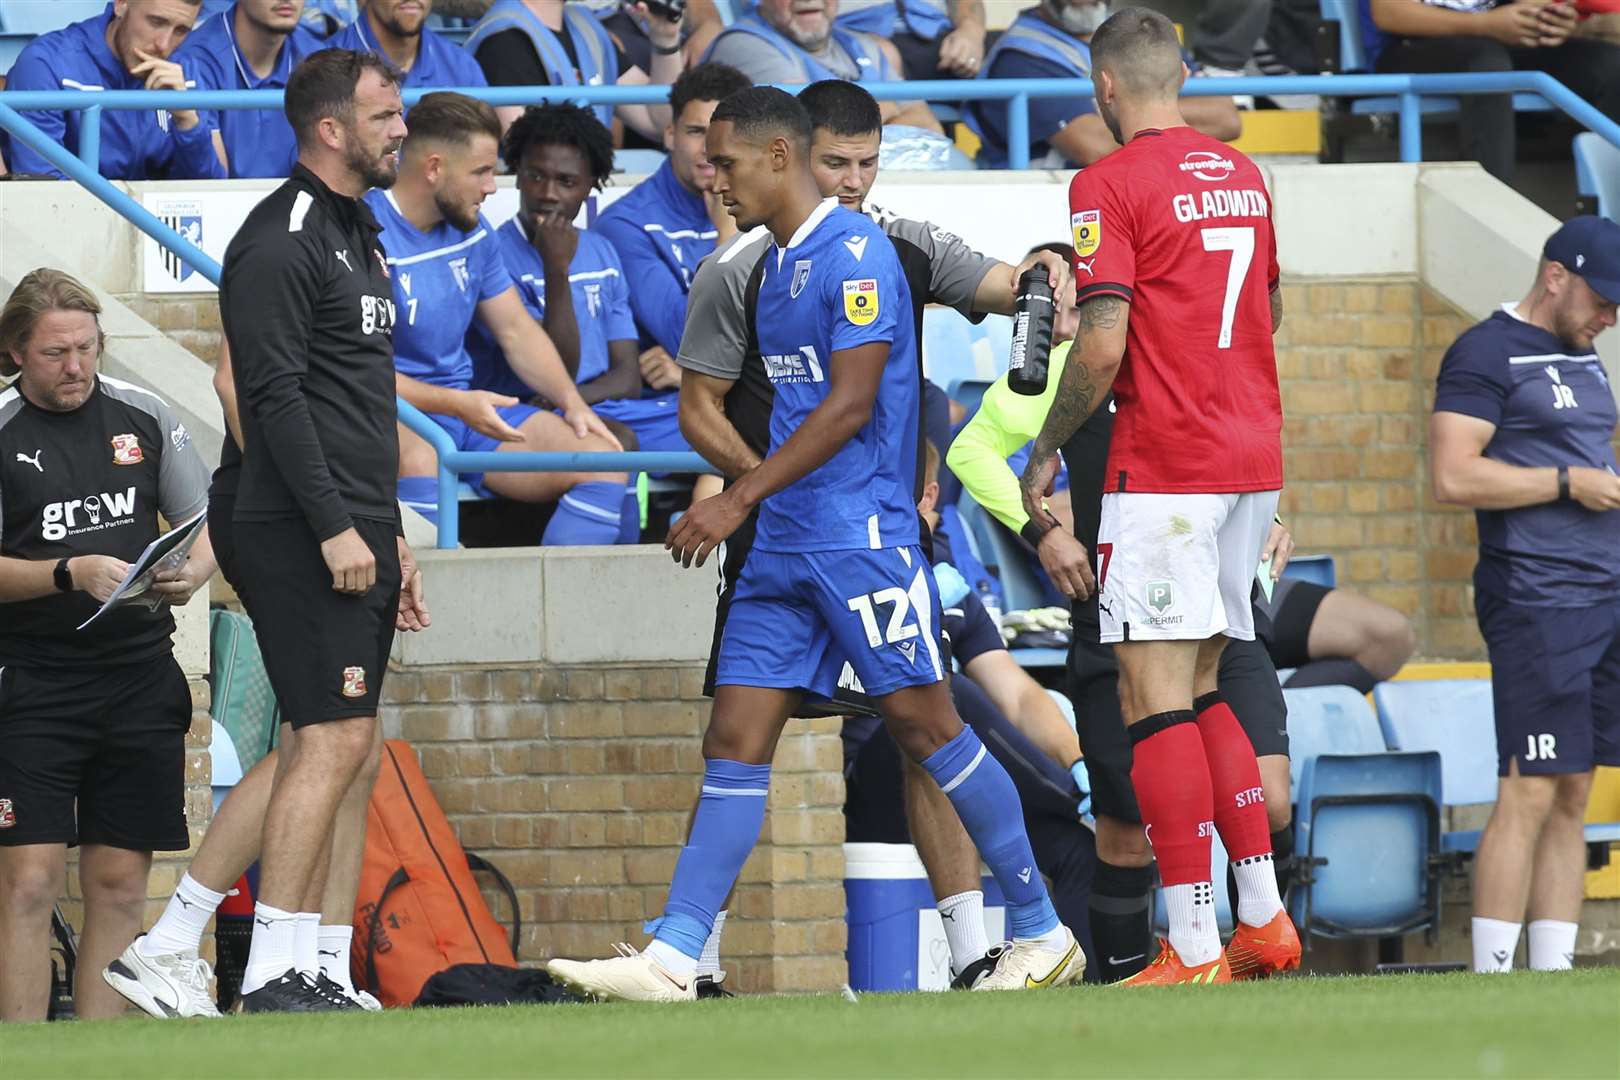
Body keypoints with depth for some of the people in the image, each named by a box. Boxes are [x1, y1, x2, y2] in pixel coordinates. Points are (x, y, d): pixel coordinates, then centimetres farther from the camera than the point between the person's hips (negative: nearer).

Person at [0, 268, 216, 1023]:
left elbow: (207, 525, 12)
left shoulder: (142, 416, 8)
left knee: (120, 880, 4)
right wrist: (71, 575, -21)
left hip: (140, 674, 4)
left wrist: (191, 574, -9)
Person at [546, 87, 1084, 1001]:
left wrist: (739, 500, -19)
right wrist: (747, 507, 18)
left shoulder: (854, 253, -11)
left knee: (924, 723, -6)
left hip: (862, 534, -9)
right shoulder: (778, 264, 17)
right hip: (785, 545, 9)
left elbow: (849, 406, -18)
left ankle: (1044, 934, 4)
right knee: (736, 738, 1)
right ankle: (674, 959, -5)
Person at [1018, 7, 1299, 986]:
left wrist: (1046, 453, -3)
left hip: (1164, 463, -8)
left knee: (1156, 696, -7)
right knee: (1202, 688, 17)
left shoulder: (1111, 185, -10)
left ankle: (1194, 948, -13)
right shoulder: (1242, 176, 12)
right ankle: (1264, 918, 14)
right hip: (1255, 457, 8)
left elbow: (1102, 349, -16)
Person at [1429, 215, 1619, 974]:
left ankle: (1553, 970, 8)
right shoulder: (1485, 355, -6)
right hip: (1534, 602, -9)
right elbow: (1453, 477, -15)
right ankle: (1493, 977, -12)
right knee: (1529, 794, -12)